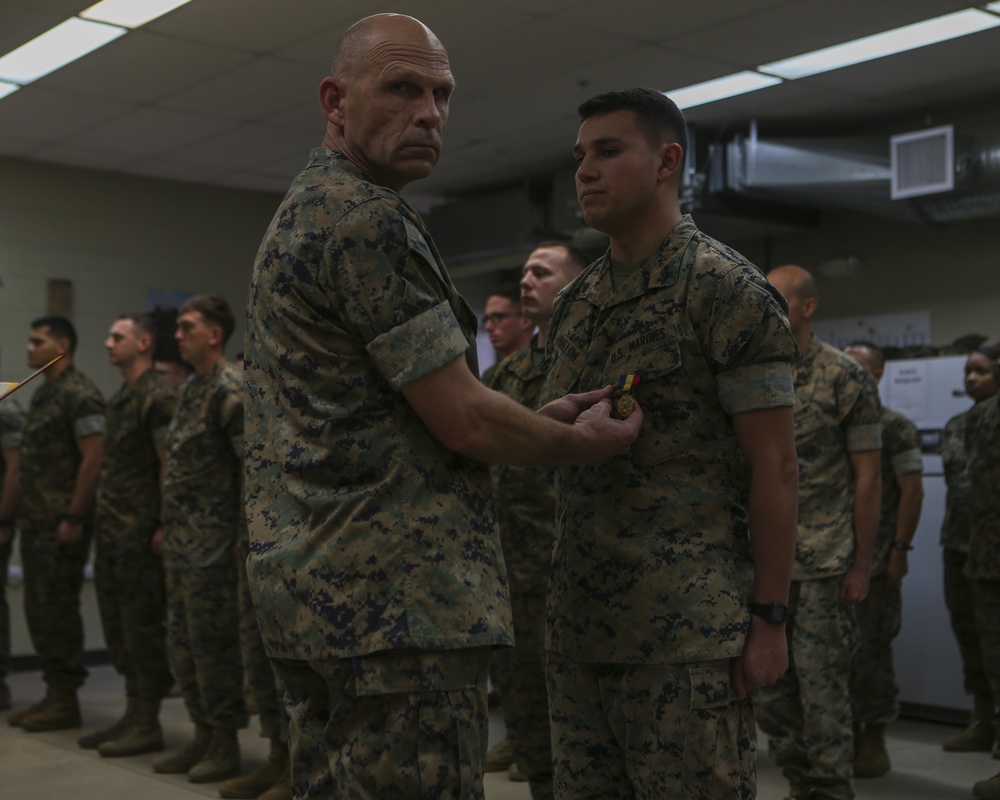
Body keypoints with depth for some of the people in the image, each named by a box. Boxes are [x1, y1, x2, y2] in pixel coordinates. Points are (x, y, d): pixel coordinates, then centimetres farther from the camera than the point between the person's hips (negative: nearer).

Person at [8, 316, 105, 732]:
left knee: (58, 609, -4)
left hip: (62, 524, -9)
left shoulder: (80, 394, -12)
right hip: (35, 522, 9)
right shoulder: (42, 393, 17)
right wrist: (24, 511, 15)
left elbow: (93, 459, -18)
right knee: (38, 609, 12)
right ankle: (53, 694, 20)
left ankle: (66, 701, 4)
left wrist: (74, 518, -20)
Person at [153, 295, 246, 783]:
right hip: (181, 541, 9)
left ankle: (225, 744, 8)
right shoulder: (190, 388, 15)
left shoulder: (230, 390, -12)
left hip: (212, 543, -9)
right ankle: (203, 737, 23)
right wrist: (170, 526, 17)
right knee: (183, 642, 13)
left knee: (212, 642, -3)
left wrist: (243, 533, -17)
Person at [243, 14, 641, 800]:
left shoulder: (298, 215, 18)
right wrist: (580, 442, 3)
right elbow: (463, 420, -15)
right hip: (400, 593, -10)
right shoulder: (369, 220, -14)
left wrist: (540, 417, 15)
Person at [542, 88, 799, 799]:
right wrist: (560, 594, 13)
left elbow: (773, 463, -9)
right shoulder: (575, 305, 14)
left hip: (687, 625, -7)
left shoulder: (727, 289, -6)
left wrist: (769, 616, -12)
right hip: (581, 617, 7)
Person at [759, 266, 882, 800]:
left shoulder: (845, 378, -4)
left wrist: (862, 563, -7)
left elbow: (868, 475, -4)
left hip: (821, 565, -5)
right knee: (768, 686, 9)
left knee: (822, 687, 0)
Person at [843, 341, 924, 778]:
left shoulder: (896, 427, -2)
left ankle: (874, 742, 10)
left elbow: (912, 491, -7)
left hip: (876, 558, -5)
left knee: (872, 649, 0)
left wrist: (900, 549, -13)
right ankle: (847, 736, 18)